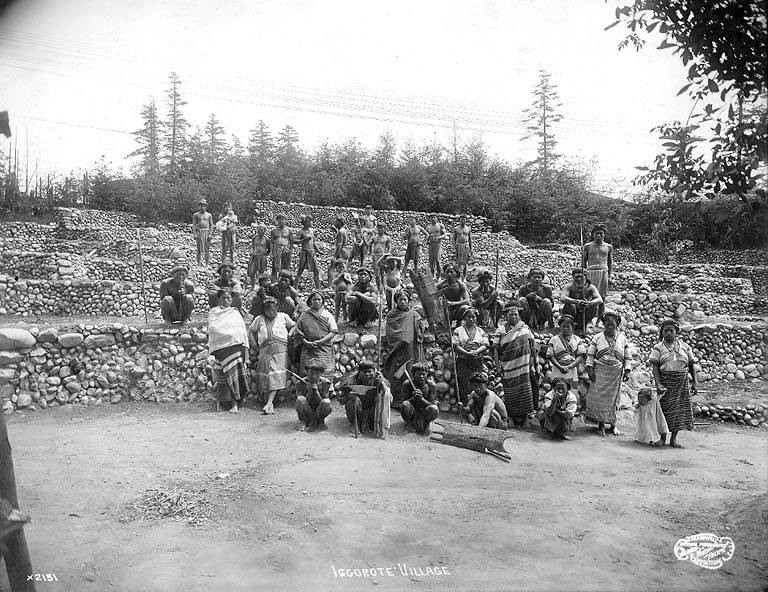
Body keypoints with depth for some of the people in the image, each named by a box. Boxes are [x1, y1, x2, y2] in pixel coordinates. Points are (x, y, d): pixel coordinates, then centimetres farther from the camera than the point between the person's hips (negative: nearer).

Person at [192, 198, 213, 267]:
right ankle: (199, 265, -1)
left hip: (207, 232, 1)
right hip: (199, 232, -1)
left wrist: (210, 234, -4)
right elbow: (193, 225, 3)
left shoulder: (209, 215, 8)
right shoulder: (196, 215, 6)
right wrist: (194, 234, -8)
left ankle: (207, 264, 7)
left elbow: (211, 225, 7)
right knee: (199, 249, -2)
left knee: (207, 249, 1)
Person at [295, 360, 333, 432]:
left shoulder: (325, 382, -9)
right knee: (300, 399, -30)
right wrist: (309, 391, -26)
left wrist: (316, 390, -26)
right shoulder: (301, 383, -11)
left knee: (326, 402, -32)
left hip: (318, 413, 0)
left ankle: (320, 422, 0)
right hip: (306, 414, 0)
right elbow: (302, 404, -13)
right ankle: (310, 423, -9)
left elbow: (322, 403, -12)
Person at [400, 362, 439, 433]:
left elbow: (434, 404, -13)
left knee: (434, 409, -32)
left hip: (425, 414, 0)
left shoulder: (431, 385, -10)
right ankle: (411, 423, -6)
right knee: (405, 404, -32)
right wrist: (414, 398, -32)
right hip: (412, 414, 0)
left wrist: (421, 399, -32)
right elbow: (404, 402, -11)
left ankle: (423, 423, -3)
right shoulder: (407, 384, -11)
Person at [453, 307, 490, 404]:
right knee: (463, 385, -6)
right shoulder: (458, 330, 8)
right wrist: (467, 353, -16)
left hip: (478, 361, 2)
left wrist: (476, 352, -14)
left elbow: (485, 345, 4)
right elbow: (455, 345, -3)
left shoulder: (480, 331, 15)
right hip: (462, 362, -2)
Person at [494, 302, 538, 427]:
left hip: (524, 367, 1)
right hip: (508, 368, -1)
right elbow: (496, 349, 0)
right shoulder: (501, 330, 2)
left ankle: (524, 420, 8)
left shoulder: (525, 328, 8)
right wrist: (498, 366, -8)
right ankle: (514, 418, 14)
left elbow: (532, 347, 12)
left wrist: (532, 365, 7)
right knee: (511, 394, 1)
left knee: (525, 392, -1)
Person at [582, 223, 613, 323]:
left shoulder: (608, 247, 14)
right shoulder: (588, 246, 9)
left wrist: (609, 276, 10)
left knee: (602, 298, 1)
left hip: (603, 272, 2)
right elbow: (583, 261, 11)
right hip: (591, 272, -2)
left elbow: (610, 262, 17)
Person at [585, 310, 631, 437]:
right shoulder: (597, 338, 5)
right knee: (599, 397, -3)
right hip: (600, 373, -1)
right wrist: (590, 369, -6)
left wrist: (627, 371, 0)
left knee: (614, 398, 5)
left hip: (616, 373, 1)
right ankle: (601, 425, 5)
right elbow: (590, 354, 3)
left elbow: (627, 358, 10)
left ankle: (613, 425, 14)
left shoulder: (622, 339, 9)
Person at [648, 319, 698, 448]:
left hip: (681, 384, 2)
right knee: (665, 409, 1)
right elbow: (655, 367, -7)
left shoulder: (685, 347, 9)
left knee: (679, 409, 3)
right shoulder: (658, 348, 1)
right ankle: (662, 437, 18)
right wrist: (658, 384, -18)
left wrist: (695, 382, 0)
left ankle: (674, 438, 15)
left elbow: (692, 365, 10)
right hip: (665, 382, -2)